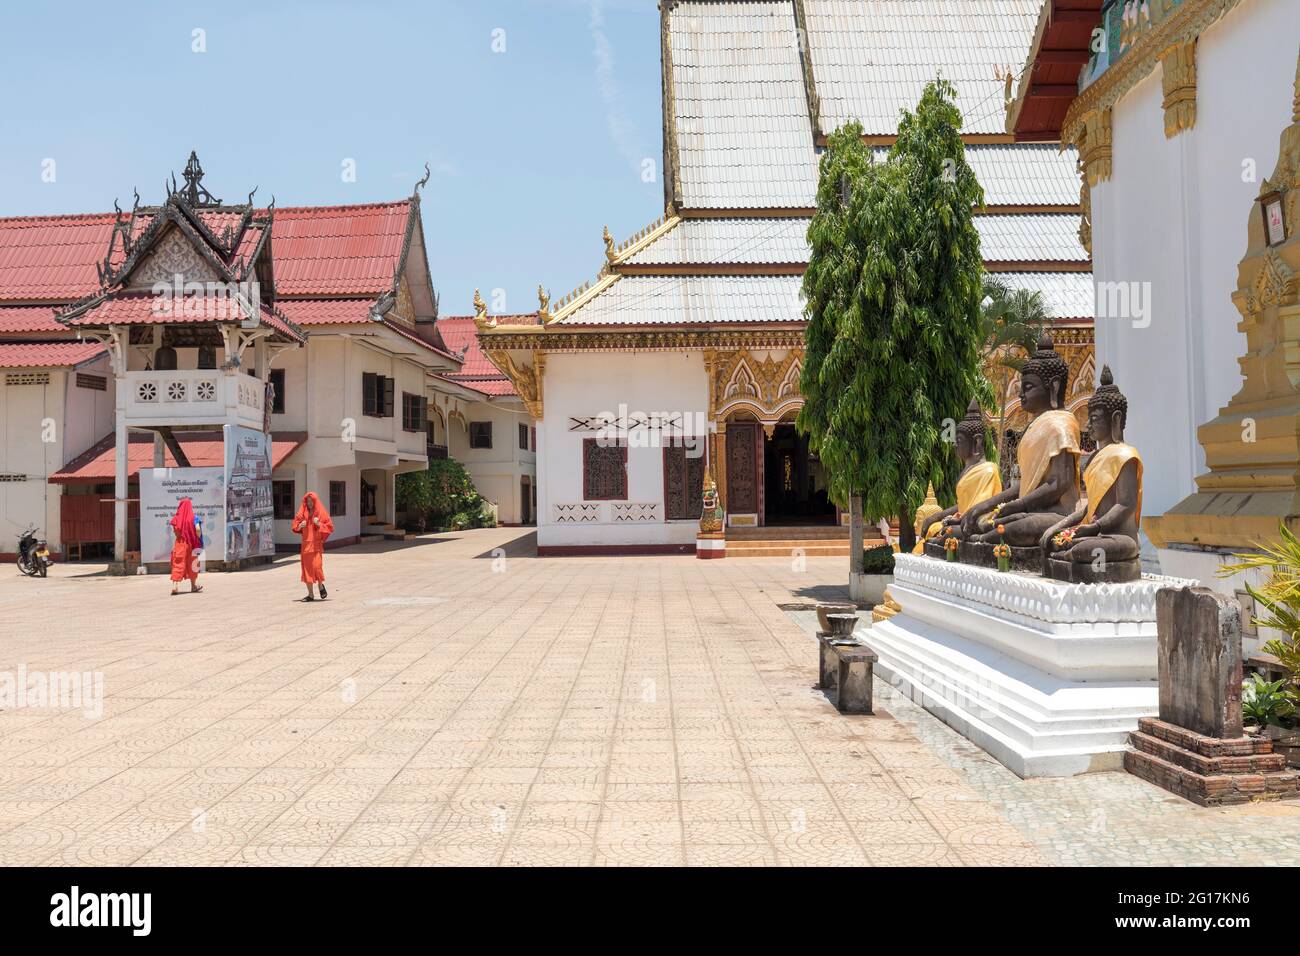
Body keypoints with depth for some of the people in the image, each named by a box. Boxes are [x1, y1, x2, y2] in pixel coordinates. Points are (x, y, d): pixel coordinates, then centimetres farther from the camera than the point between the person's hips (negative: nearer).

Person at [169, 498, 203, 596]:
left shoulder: (177, 517, -2)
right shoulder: (193, 517, -6)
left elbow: (174, 530, -5)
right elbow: (198, 529, -15)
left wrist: (180, 535, 13)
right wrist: (198, 539, 1)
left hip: (180, 543, 0)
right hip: (191, 543, 0)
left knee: (178, 563, 0)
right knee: (191, 564, 12)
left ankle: (175, 586, -14)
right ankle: (194, 586, 22)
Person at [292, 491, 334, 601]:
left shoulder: (321, 512, 0)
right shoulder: (302, 513, 9)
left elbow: (330, 527, -2)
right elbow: (295, 527, 11)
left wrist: (319, 524, -17)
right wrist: (300, 526, -10)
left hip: (316, 543, -4)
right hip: (306, 543, 4)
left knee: (316, 566, -15)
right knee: (307, 568, 3)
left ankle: (321, 586, 14)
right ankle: (310, 594, 10)